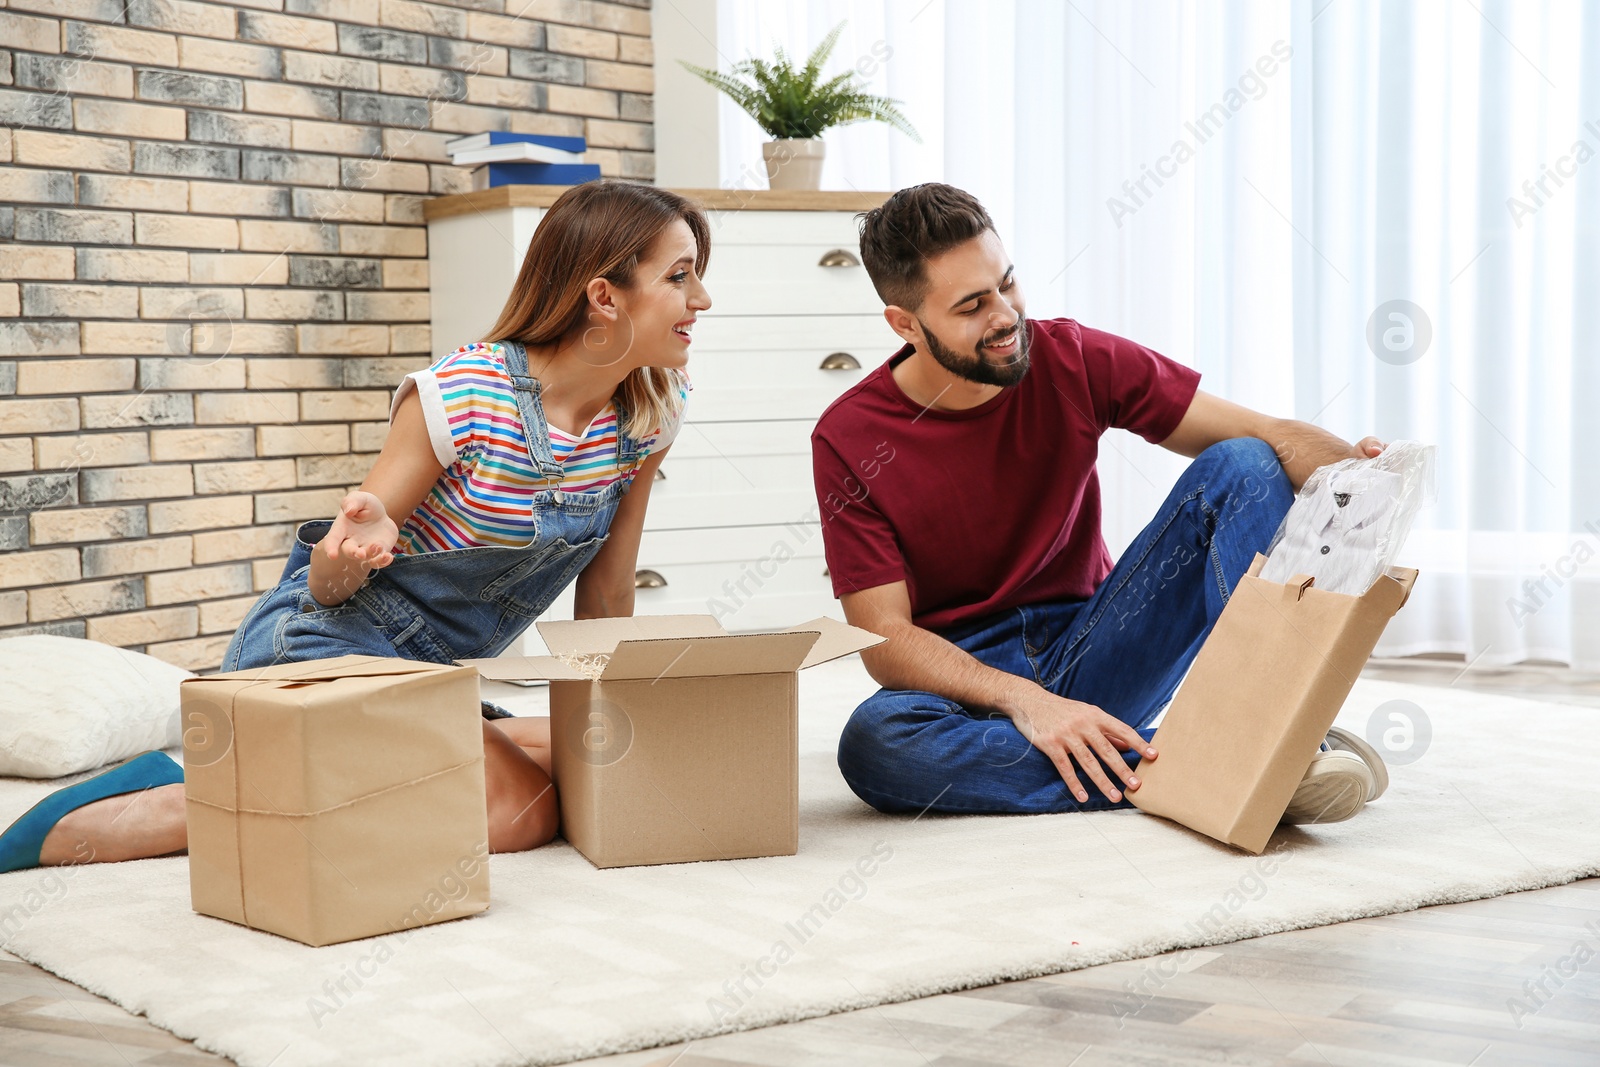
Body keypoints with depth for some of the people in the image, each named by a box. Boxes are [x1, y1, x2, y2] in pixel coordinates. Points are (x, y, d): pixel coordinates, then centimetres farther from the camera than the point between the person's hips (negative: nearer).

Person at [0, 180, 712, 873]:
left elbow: (606, 597, 7)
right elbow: (326, 588, -13)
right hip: (319, 647, -8)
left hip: (429, 674, 8)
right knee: (523, 808, -26)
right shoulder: (464, 395, -21)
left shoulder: (655, 410, -4)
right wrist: (355, 547, -35)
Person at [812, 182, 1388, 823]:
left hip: (1092, 649, 2)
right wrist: (1024, 700, -30)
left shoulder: (1073, 361, -5)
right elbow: (885, 639, -14)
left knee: (1240, 467, -15)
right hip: (964, 682, -2)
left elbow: (1271, 436, -6)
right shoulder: (850, 440, -11)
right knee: (873, 741, -39)